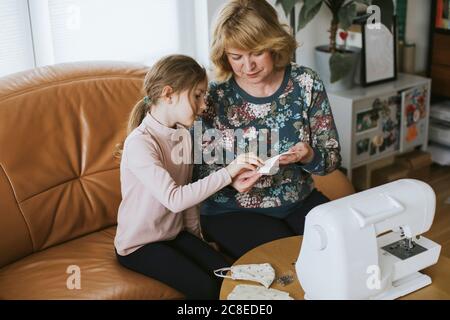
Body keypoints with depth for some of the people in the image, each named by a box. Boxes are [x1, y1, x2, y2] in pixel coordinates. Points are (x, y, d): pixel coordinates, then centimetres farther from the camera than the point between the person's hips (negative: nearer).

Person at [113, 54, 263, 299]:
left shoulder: (183, 135, 0)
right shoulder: (139, 142, -24)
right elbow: (174, 199, -34)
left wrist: (197, 239, 10)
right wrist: (227, 172, -34)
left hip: (175, 233, 7)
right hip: (139, 244, -7)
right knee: (206, 288, -18)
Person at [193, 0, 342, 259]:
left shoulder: (306, 83, -6)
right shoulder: (213, 97, -11)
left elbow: (332, 157, -1)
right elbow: (201, 171, -4)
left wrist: (308, 156, -24)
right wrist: (230, 178, -25)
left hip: (301, 202, 3)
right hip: (232, 212, -3)